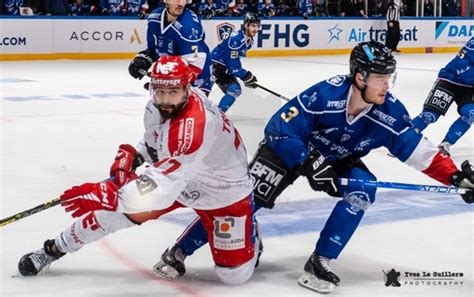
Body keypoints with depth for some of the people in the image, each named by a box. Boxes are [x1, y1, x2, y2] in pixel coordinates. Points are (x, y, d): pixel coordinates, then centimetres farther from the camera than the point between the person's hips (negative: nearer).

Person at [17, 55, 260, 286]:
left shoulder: (195, 126, -41)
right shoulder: (158, 105, -14)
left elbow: (161, 188, -45)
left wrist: (103, 194, -46)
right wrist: (131, 155, -8)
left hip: (224, 192, -6)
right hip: (173, 174, 7)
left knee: (235, 276, -9)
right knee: (116, 206, -4)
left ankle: (246, 230, 24)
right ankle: (54, 249, 19)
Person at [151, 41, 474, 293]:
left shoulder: (390, 113, -22)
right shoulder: (324, 95, -35)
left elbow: (417, 148, -11)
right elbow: (278, 130, -31)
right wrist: (311, 165, -37)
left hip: (338, 159, 4)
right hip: (290, 148, -4)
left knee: (363, 190, -22)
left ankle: (319, 264, -12)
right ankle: (178, 252, -2)